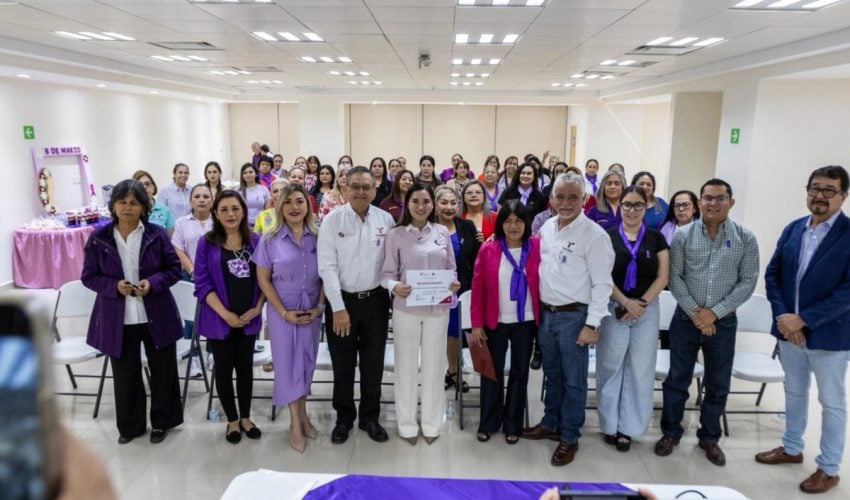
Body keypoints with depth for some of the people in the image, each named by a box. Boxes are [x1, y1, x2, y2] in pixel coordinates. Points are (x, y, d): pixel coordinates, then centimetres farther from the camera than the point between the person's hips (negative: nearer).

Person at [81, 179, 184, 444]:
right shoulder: (98, 238, -5)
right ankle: (130, 425, 33)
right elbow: (89, 276, 0)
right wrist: (115, 286, -18)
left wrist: (152, 282, -19)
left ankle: (161, 421, 32)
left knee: (162, 371, 11)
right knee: (125, 374, 13)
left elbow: (174, 269, 0)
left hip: (157, 316, 0)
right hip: (118, 319, 1)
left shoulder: (157, 234, -6)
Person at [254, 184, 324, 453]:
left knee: (307, 361, 10)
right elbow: (263, 279, -4)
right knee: (287, 362, 5)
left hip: (312, 310, 2)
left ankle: (302, 415, 27)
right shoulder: (270, 240, -7)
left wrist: (320, 306, -6)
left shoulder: (318, 237, -4)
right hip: (282, 311, -1)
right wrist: (284, 312, -9)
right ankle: (295, 422, 17)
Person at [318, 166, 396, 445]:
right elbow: (327, 267, -10)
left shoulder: (386, 220, 0)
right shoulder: (332, 220, -7)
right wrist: (338, 308, -14)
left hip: (376, 300, 2)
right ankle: (344, 418, 29)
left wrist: (392, 291, -5)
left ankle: (370, 417, 30)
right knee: (343, 365, 10)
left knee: (373, 364, 13)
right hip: (342, 300, -2)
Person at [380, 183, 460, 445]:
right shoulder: (396, 234, -4)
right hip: (406, 309, -2)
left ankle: (432, 423, 28)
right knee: (407, 366, 9)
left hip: (438, 309, 2)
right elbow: (387, 273, -4)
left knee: (434, 365, 12)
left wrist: (454, 284, -10)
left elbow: (451, 268, 10)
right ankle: (407, 424, 25)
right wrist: (394, 286, -24)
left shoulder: (442, 232, 4)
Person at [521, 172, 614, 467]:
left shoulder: (594, 235, -14)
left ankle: (569, 437, 22)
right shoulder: (546, 228, 6)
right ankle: (551, 423, 36)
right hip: (545, 313, 6)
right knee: (552, 374, 19)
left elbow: (602, 284, -14)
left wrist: (592, 324, -16)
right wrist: (538, 309, 12)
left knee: (573, 380, 7)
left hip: (574, 316, -6)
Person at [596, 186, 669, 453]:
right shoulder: (608, 237, -1)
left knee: (639, 369, 6)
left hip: (647, 310, 2)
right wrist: (625, 302, -15)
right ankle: (610, 423, 21)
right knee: (610, 367, 6)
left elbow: (662, 277, 1)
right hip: (613, 309, -1)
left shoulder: (656, 238, 4)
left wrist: (641, 303, -12)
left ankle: (628, 426, 19)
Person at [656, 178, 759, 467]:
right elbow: (674, 278, -4)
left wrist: (714, 312, -12)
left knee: (718, 385, 12)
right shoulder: (683, 236, -4)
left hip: (723, 322, 1)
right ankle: (671, 432, 26)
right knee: (677, 379, 9)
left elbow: (748, 281, -5)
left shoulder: (745, 239, -3)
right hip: (686, 319, 0)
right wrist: (695, 312, -12)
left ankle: (709, 438, 31)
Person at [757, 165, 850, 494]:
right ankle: (792, 448, 38)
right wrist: (782, 315, -7)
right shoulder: (793, 229, 4)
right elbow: (772, 274, 6)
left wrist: (804, 319, -21)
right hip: (788, 329, 5)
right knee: (794, 392, 20)